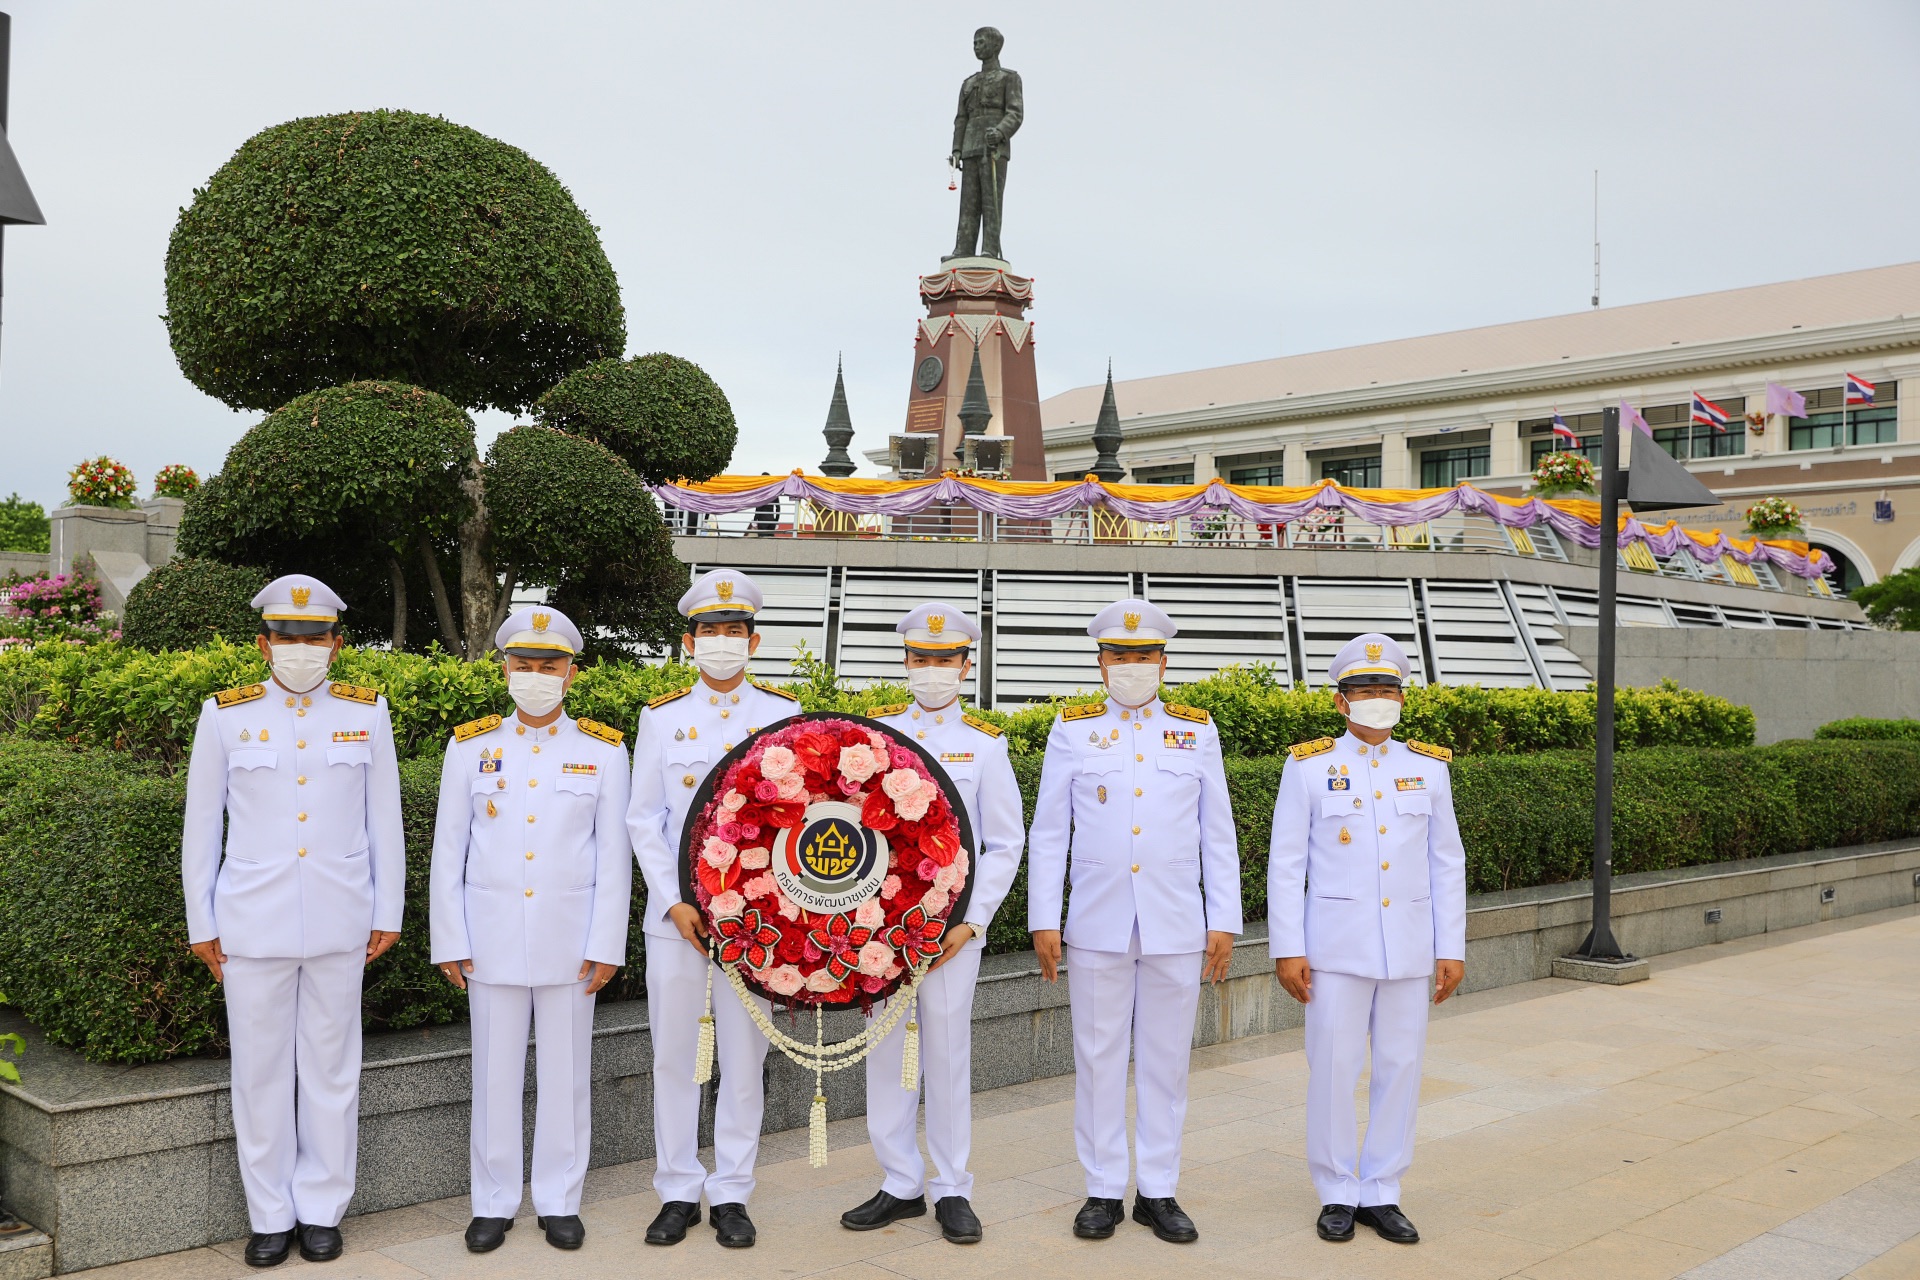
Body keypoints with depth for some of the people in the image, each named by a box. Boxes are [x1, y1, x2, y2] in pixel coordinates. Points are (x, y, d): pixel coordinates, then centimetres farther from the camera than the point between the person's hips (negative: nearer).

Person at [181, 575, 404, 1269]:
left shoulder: (367, 713, 3)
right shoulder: (225, 716, 1)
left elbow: (384, 822, 6)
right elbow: (200, 826, 5)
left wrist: (386, 913, 5)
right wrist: (201, 924, 4)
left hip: (339, 922, 0)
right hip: (253, 922, 0)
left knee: (331, 1067, 7)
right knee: (260, 1068, 6)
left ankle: (322, 1209, 21)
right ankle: (270, 1215, 20)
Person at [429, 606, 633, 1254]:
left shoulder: (603, 751, 1)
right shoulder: (470, 746, 4)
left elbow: (614, 856, 0)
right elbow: (448, 850, 5)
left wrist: (607, 945, -4)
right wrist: (449, 941, 0)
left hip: (570, 939, -1)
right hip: (492, 936, 1)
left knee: (565, 1072, 8)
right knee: (495, 1072, 8)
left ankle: (559, 1200, 21)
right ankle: (494, 1202, 22)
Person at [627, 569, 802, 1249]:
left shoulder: (784, 715, 4)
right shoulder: (662, 718, 5)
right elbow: (644, 821, 3)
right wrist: (675, 903, -7)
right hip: (676, 913, 1)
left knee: (744, 1055, 5)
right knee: (674, 1054, 6)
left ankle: (731, 1192, 18)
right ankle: (678, 1191, 20)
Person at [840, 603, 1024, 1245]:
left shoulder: (984, 744, 2)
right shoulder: (874, 731, 6)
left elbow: (1006, 844, 2)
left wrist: (970, 921, -7)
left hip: (953, 924, -2)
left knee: (947, 1053, 3)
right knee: (886, 1052, 6)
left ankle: (952, 1191, 16)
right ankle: (901, 1185, 19)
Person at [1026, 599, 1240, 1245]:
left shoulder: (1198, 731, 6)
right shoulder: (1072, 731, 3)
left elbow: (1218, 836, 7)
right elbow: (1047, 834, 3)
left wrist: (1223, 922, 2)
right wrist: (1043, 921, -2)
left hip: (1177, 926, 1)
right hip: (1097, 926, -1)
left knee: (1166, 1061, 8)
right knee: (1098, 1059, 5)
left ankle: (1159, 1191, 19)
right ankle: (1103, 1191, 18)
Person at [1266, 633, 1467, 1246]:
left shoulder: (1429, 768, 5)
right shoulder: (1308, 767, -3)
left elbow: (1447, 865, 7)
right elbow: (1285, 865, -3)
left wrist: (1451, 949, 3)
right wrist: (1287, 948, -7)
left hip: (1408, 947, 3)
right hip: (1336, 945, -2)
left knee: (1400, 1068, 7)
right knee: (1333, 1069, 1)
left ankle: (1382, 1194, 19)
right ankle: (1337, 1195, 16)